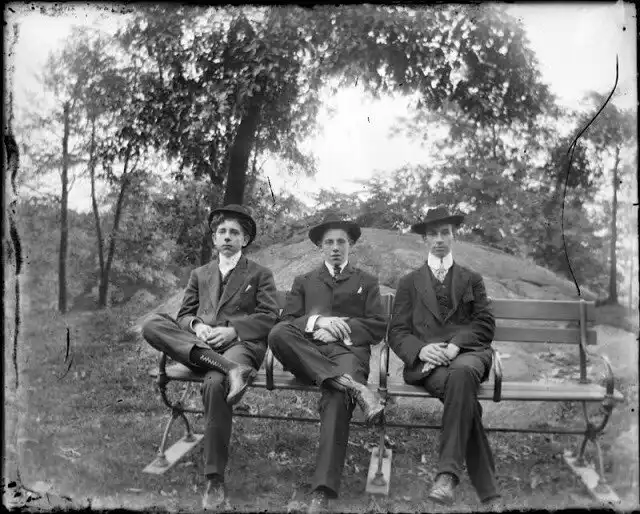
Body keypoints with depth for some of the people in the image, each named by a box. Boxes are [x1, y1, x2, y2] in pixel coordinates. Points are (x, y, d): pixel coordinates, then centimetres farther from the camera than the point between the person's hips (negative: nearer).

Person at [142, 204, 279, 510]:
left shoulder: (260, 275, 15)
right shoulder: (199, 274, 27)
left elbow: (268, 318, 4)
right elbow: (184, 313, 19)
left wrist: (231, 330, -12)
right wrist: (196, 326, -6)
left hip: (241, 344, -4)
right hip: (198, 346, 4)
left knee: (214, 384, -38)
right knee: (152, 326, -25)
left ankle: (215, 482, -26)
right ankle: (229, 369, -36)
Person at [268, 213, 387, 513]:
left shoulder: (367, 282, 22)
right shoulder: (303, 282, 26)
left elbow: (377, 328, 9)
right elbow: (286, 321, 11)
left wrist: (337, 328, -6)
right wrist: (318, 321, -9)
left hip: (348, 351, -2)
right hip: (307, 354, 2)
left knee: (337, 398, -37)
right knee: (277, 334, -33)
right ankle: (352, 386, -41)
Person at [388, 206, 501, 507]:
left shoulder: (472, 279, 24)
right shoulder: (409, 283, 22)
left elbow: (485, 324, 9)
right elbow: (397, 332, 11)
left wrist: (456, 345, -12)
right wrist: (420, 349, -13)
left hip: (468, 353, 0)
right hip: (428, 360, 0)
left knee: (462, 372, -38)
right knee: (463, 391, -34)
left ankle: (448, 473, -40)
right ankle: (487, 490, -32)